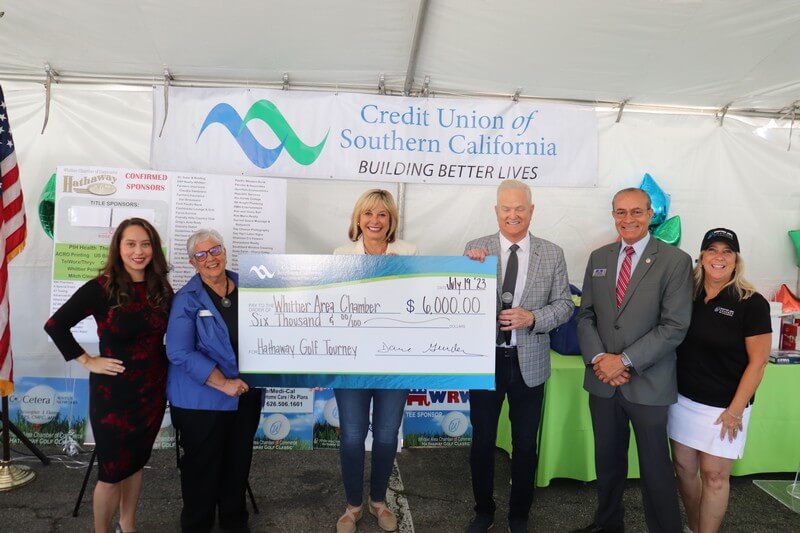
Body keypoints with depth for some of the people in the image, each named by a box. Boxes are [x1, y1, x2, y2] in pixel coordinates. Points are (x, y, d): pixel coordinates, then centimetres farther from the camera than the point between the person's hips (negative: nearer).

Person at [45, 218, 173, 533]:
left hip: (153, 389, 5)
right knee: (112, 472, 5)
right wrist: (87, 361, -12)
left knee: (136, 461, 20)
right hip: (114, 392, -4)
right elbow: (55, 325, -12)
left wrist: (167, 363, -1)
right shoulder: (101, 288, -13)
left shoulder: (161, 289, 0)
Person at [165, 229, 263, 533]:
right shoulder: (187, 299, -9)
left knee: (239, 461, 18)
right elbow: (179, 353, -17)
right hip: (201, 399, -4)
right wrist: (223, 383, -21)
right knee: (202, 465, 9)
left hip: (247, 394, 4)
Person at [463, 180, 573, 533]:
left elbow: (564, 304, -1)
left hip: (529, 362, 1)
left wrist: (533, 318, -20)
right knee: (482, 440, 14)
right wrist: (470, 266, -23)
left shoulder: (553, 254, -1)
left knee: (525, 444, 15)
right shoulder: (476, 249, -3)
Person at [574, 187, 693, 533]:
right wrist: (598, 358, -8)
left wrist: (625, 361, -17)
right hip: (603, 380, 4)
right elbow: (586, 315, 8)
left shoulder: (675, 261, -8)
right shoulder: (598, 257, 7)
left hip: (648, 384, -4)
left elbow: (675, 326, -13)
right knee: (607, 460, 19)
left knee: (655, 468, 8)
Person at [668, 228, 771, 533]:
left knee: (714, 476, 6)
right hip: (683, 399, 4)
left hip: (722, 406, -4)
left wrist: (736, 410, -11)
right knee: (684, 468, 14)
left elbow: (758, 361, -10)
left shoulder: (751, 303, -10)